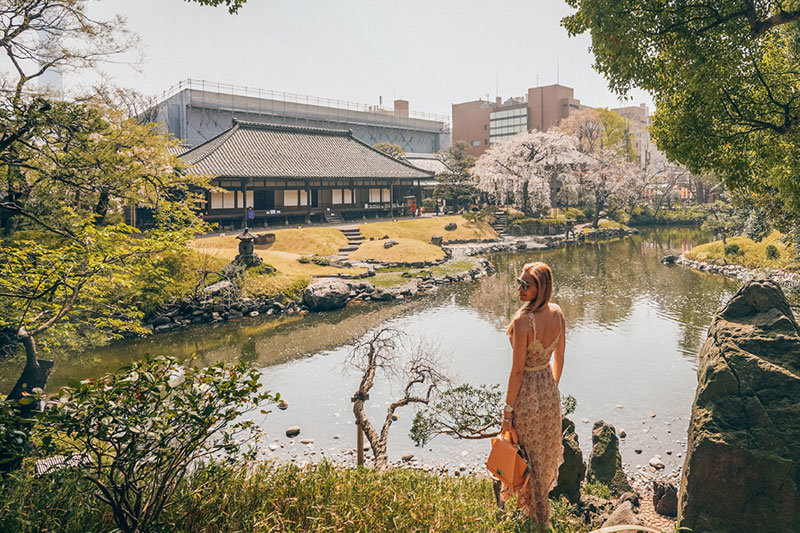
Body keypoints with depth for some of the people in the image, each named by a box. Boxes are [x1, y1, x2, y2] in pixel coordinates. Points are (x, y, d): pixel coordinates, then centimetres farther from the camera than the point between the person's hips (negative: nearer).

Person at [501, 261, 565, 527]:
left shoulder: (523, 321, -29)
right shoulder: (557, 313, -7)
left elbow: (517, 370, -23)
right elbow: (559, 357, 4)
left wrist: (507, 410, -13)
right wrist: (552, 388, 19)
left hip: (527, 394, -7)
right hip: (549, 392, 7)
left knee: (529, 458, 14)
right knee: (545, 453, 26)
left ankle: (538, 518, 33)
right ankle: (541, 512, 49)